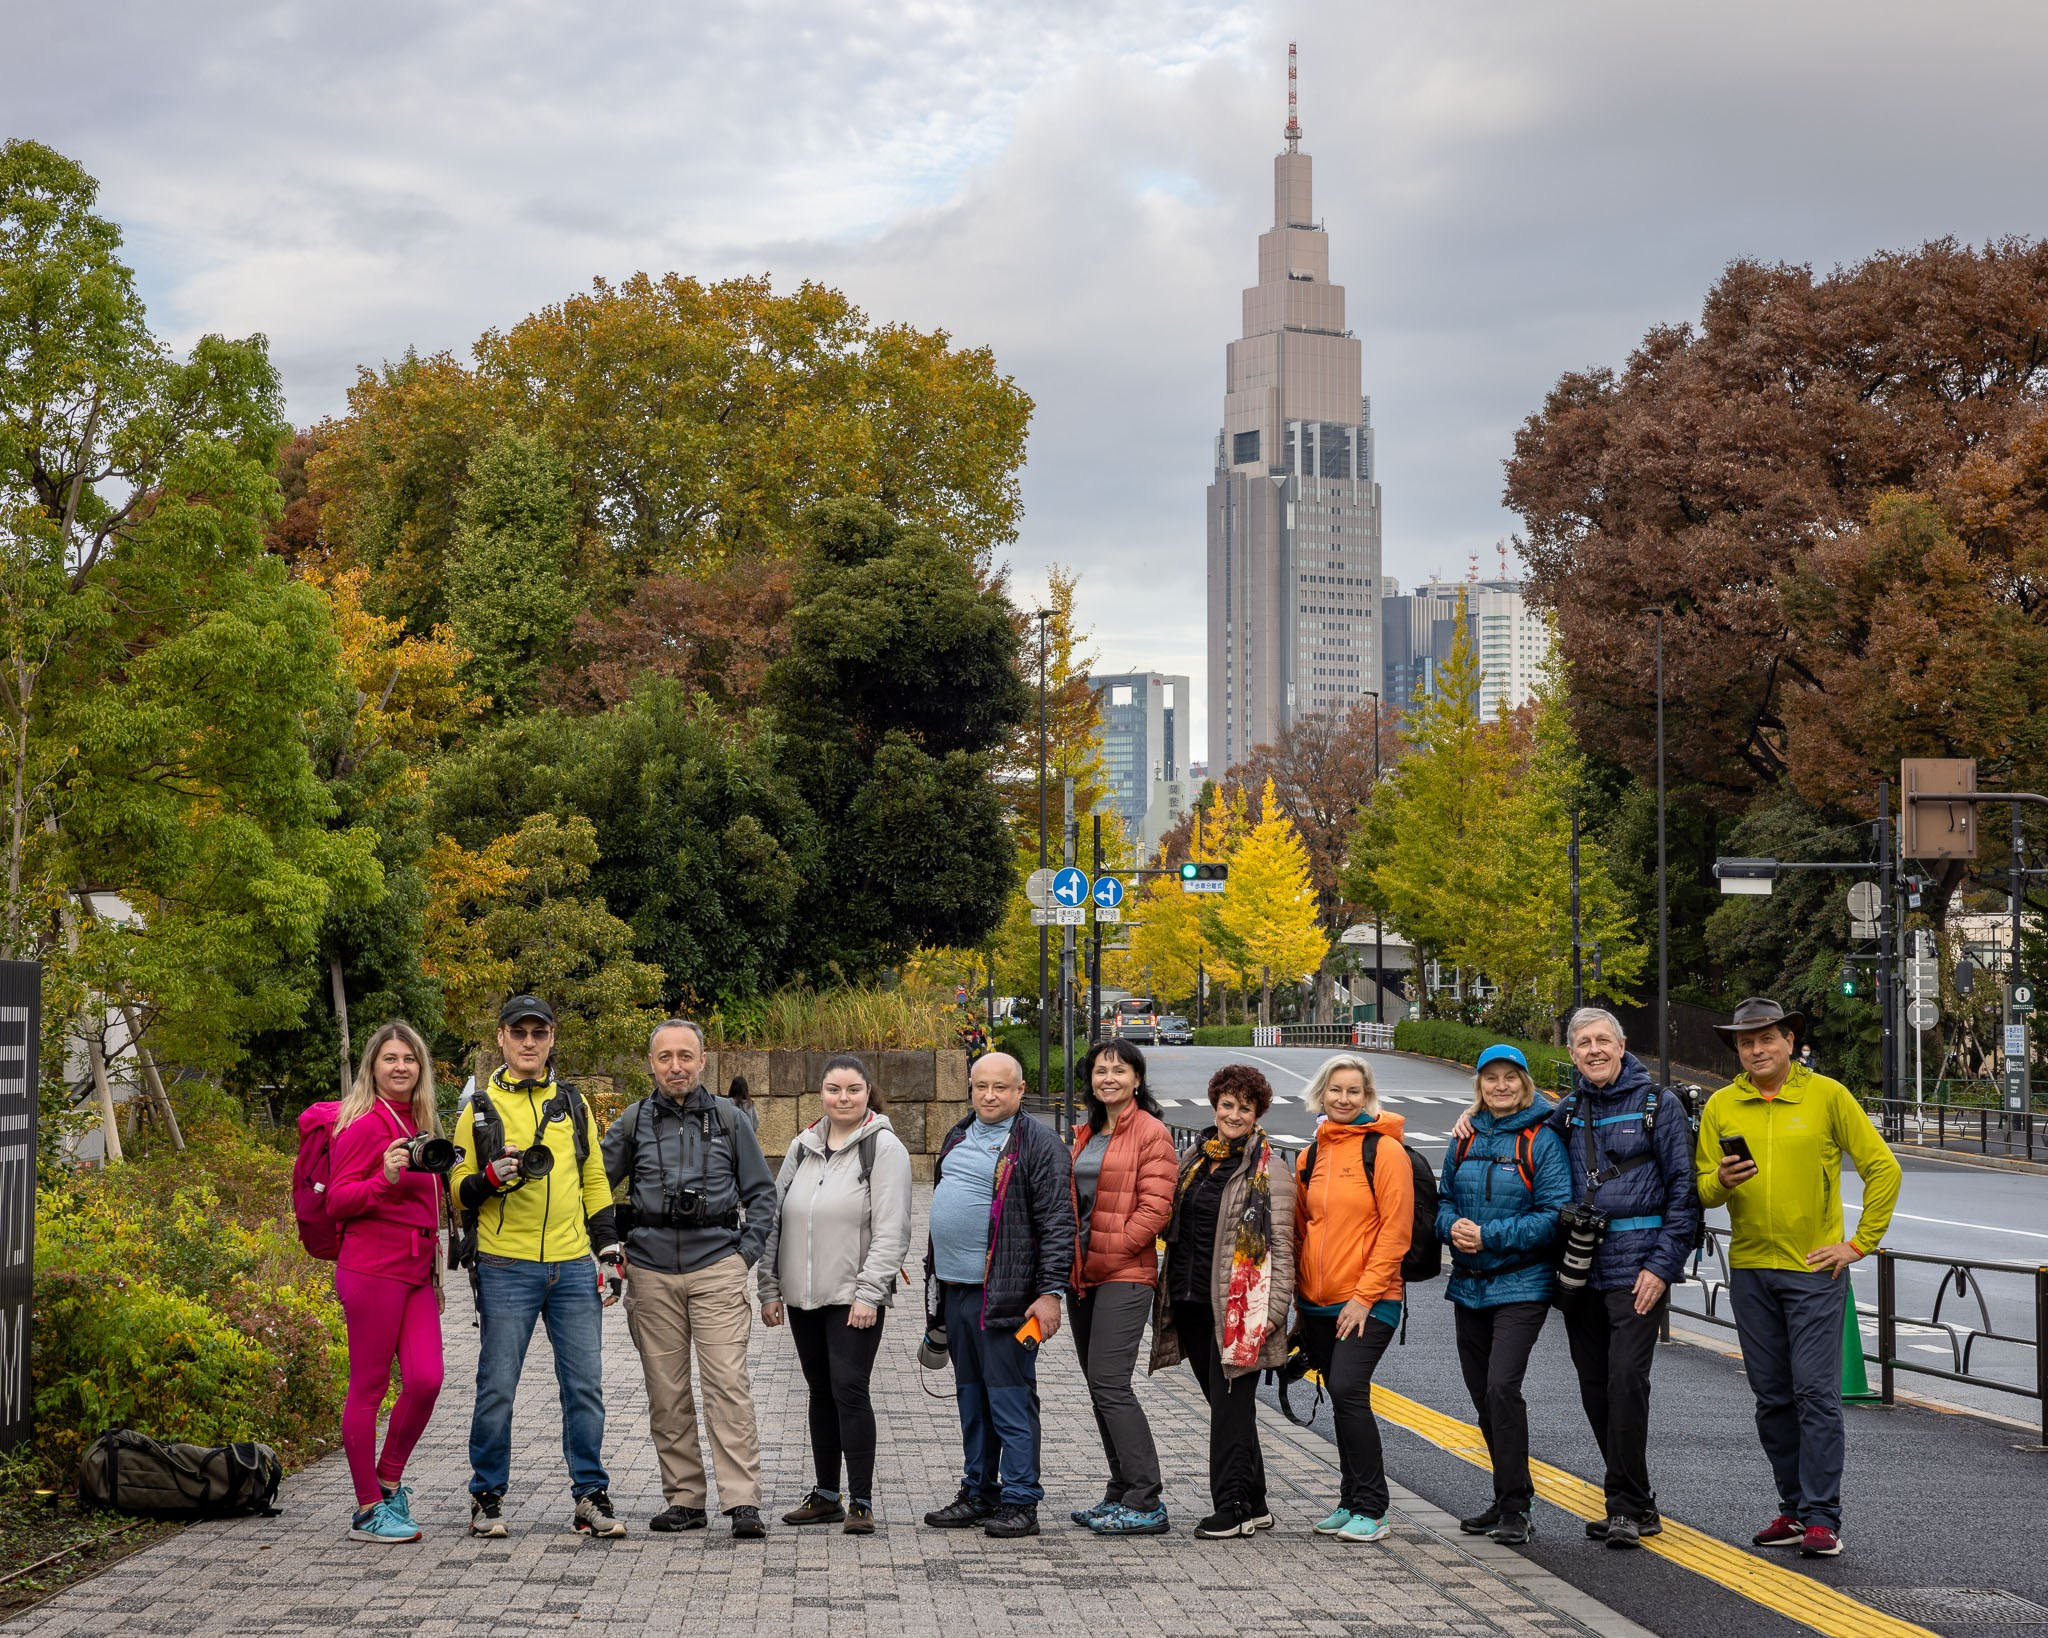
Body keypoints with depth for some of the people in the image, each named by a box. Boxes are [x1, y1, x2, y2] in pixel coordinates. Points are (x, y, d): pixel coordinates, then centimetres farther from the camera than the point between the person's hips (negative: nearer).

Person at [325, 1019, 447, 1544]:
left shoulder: (417, 1122, 18)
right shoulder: (365, 1123, -7)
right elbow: (336, 1201, -10)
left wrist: (435, 1273, 28)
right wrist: (385, 1180, -26)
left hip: (416, 1270, 7)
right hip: (374, 1269, -7)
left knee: (426, 1379, -3)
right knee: (368, 1386, -1)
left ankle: (389, 1480, 17)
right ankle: (368, 1510, 5)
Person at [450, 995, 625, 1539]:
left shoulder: (573, 1104, 14)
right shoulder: (480, 1107, 4)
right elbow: (458, 1188, 5)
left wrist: (610, 1250, 11)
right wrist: (489, 1178, -16)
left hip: (572, 1267, 3)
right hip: (505, 1268, -3)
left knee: (585, 1385, 2)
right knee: (497, 1387, 0)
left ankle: (592, 1495, 11)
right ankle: (487, 1497, 12)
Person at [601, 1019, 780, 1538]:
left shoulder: (727, 1118, 7)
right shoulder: (633, 1121, 8)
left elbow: (761, 1191, 12)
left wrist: (747, 1251, 2)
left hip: (717, 1265, -2)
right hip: (651, 1268, 2)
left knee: (727, 1384, -11)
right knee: (666, 1392, 3)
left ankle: (743, 1502, -12)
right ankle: (684, 1500, 11)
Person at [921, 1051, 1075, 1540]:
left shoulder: (1039, 1146, -8)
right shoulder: (957, 1139, 16)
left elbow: (1057, 1224, -12)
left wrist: (1050, 1291, -18)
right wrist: (933, 1275, 23)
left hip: (1005, 1294, -8)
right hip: (955, 1290, 8)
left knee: (1009, 1398, -5)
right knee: (972, 1398, 15)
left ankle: (1020, 1502, 0)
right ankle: (978, 1493, 24)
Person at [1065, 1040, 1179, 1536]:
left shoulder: (1151, 1134, -7)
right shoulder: (1087, 1135, 17)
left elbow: (1154, 1208, -14)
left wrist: (1106, 1253, -13)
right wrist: (1071, 1257, 9)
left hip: (1125, 1274, -8)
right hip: (1082, 1273, 8)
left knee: (1110, 1383, -14)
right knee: (1099, 1386, 10)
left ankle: (1145, 1505, -11)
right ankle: (1121, 1494, 17)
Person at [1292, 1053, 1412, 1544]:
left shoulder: (1384, 1150, -7)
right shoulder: (1312, 1156, 12)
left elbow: (1395, 1231, -11)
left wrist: (1365, 1296, -15)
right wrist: (1298, 1291, 12)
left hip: (1368, 1303, -6)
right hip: (1318, 1303, 6)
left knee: (1348, 1391, -17)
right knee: (1344, 1399, 12)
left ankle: (1371, 1510, -9)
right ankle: (1352, 1503, 22)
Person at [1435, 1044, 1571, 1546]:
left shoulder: (1542, 1142, -7)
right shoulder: (1465, 1140, 10)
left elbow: (1554, 1216, -12)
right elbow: (1445, 1198, 17)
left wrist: (1488, 1236, -18)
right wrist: (1452, 1226, -7)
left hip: (1521, 1285, -6)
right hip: (1468, 1285, 6)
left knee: (1502, 1387, -18)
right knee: (1482, 1394, 11)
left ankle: (1515, 1509, -12)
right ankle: (1508, 1501, 24)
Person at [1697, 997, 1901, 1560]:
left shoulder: (1827, 1095, -3)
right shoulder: (1721, 1107, 6)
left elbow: (1882, 1168, 0)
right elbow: (1702, 1192, 8)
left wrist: (1859, 1244, -4)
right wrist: (1722, 1181, -15)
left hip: (1814, 1268, -4)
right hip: (1749, 1270, 4)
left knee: (1816, 1393, -7)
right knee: (1772, 1398, 8)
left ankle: (1822, 1519, -5)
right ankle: (1794, 1509, 18)